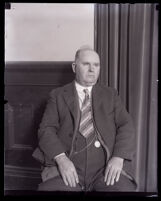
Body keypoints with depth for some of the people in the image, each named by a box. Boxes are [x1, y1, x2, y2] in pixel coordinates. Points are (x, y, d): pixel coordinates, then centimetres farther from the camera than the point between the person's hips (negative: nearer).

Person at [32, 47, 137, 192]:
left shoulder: (111, 94, 16)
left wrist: (118, 157, -10)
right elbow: (47, 129, 3)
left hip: (107, 167, 1)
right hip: (69, 167, -1)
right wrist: (61, 158, -14)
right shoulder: (58, 95, 12)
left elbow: (126, 126, 8)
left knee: (125, 188, -26)